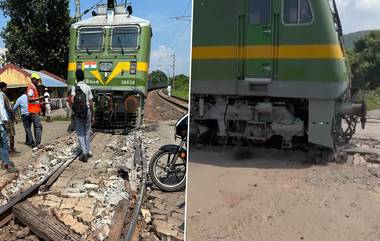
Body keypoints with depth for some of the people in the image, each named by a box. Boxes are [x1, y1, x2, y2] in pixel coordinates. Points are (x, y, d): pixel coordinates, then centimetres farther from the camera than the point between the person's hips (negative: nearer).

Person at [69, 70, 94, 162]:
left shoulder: (74, 87, -5)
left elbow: (71, 100, -19)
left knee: (80, 134, 6)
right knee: (87, 132, 16)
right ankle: (88, 151, 20)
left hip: (78, 113, -2)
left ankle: (84, 152, -6)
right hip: (87, 111, 2)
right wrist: (92, 116, 8)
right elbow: (91, 103, 1)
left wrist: (73, 109, -2)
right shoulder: (88, 87, 0)